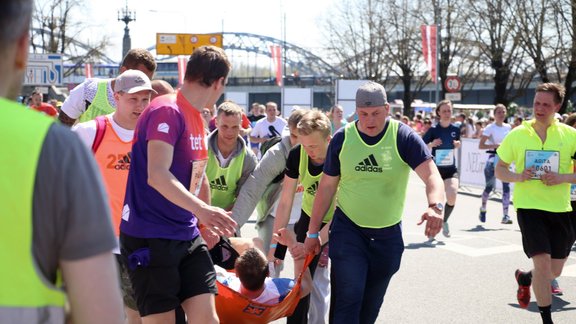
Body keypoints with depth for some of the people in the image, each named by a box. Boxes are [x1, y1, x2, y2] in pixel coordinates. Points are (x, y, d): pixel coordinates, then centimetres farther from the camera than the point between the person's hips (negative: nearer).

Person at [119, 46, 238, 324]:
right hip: (150, 237, -8)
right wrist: (201, 209, -37)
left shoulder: (197, 119, 13)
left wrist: (209, 223, 24)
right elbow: (157, 175, -27)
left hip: (188, 236, 8)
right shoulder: (167, 111, -15)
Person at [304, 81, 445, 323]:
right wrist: (313, 232, 3)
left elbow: (431, 175, -22)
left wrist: (435, 206, -44)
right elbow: (327, 187, 2)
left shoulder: (403, 137, -12)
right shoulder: (342, 138, -6)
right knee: (348, 299, -13)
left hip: (388, 233, 1)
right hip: (348, 229, -1)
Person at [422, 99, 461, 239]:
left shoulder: (455, 129, 2)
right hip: (435, 169, -2)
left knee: (452, 197, -18)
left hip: (451, 169, 2)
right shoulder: (433, 129, -8)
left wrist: (457, 144, -2)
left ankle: (444, 221, 11)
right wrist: (432, 144, -26)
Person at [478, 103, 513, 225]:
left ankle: (505, 215, -7)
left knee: (506, 186, -8)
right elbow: (480, 145, -13)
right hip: (493, 159, -4)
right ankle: (483, 209, 27)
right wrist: (495, 146, -23)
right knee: (489, 187, 0)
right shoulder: (490, 128, -7)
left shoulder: (508, 127, 9)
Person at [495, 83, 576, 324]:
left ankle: (524, 278, 46)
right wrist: (518, 177, -14)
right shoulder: (517, 134, -1)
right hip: (528, 206, -2)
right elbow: (499, 170, 6)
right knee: (542, 261, -15)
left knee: (554, 271, 12)